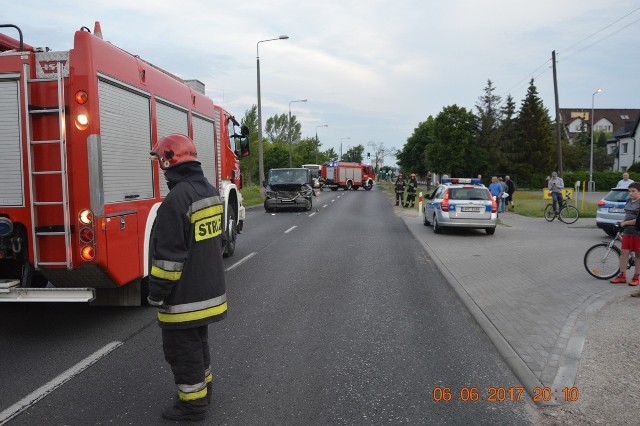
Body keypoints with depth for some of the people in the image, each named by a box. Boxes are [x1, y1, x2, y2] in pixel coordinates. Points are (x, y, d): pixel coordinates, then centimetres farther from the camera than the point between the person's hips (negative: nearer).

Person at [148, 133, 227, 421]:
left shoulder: (178, 198, -24)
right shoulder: (210, 191, 6)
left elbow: (169, 254, -24)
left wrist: (157, 293, -15)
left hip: (185, 296, -9)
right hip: (208, 289, 9)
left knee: (182, 349, 6)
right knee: (198, 341, 23)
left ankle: (192, 403, 19)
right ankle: (202, 388, 39)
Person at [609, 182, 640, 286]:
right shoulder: (629, 201, 10)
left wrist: (625, 223, -10)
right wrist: (623, 227, 20)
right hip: (627, 232, 7)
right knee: (624, 252, 3)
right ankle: (622, 276, 8)